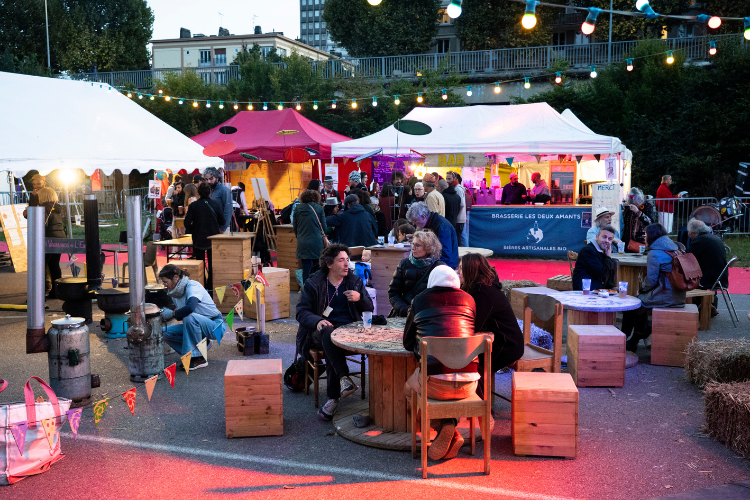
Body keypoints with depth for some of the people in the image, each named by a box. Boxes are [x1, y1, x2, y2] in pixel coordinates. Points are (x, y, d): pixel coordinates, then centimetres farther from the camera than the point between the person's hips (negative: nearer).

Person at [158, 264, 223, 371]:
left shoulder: (192, 286, -21)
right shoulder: (175, 292, 4)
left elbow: (190, 308, -41)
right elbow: (180, 314, 15)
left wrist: (172, 313, -25)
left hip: (215, 326, -9)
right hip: (196, 326, 9)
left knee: (189, 317, -36)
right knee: (167, 332, -5)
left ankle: (198, 359, -24)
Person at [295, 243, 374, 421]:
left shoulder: (355, 281, 17)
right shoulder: (313, 284, 6)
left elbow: (369, 308, 16)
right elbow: (302, 311, -1)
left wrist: (360, 298, -7)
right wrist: (318, 321, -22)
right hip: (322, 330, -1)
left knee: (333, 345, -35)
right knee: (330, 334, -40)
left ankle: (333, 398, -34)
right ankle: (343, 377, -46)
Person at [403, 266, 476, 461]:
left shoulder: (420, 300, 8)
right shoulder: (468, 300, 12)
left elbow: (407, 343, 18)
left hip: (434, 383, -2)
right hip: (467, 383, 3)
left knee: (409, 388, 30)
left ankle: (443, 428, 10)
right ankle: (448, 433, 19)